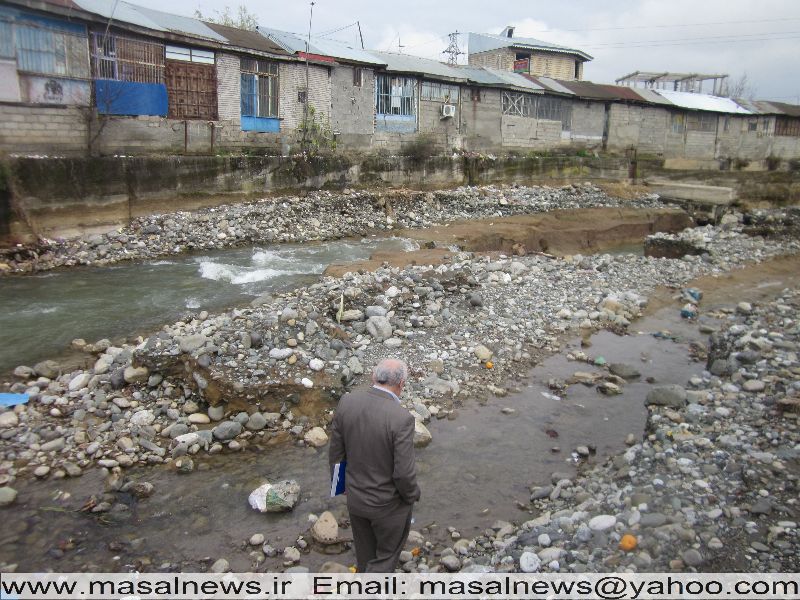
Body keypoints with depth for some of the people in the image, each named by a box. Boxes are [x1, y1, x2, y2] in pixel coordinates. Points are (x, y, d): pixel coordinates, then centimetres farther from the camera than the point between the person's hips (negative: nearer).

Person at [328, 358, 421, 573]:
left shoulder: (347, 401, -14)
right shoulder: (401, 418, -30)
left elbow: (336, 452, -3)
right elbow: (404, 473, -25)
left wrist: (342, 483, 13)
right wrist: (412, 495, -4)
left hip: (355, 496, 5)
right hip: (389, 503, -5)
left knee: (366, 553, 28)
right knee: (387, 555, 21)